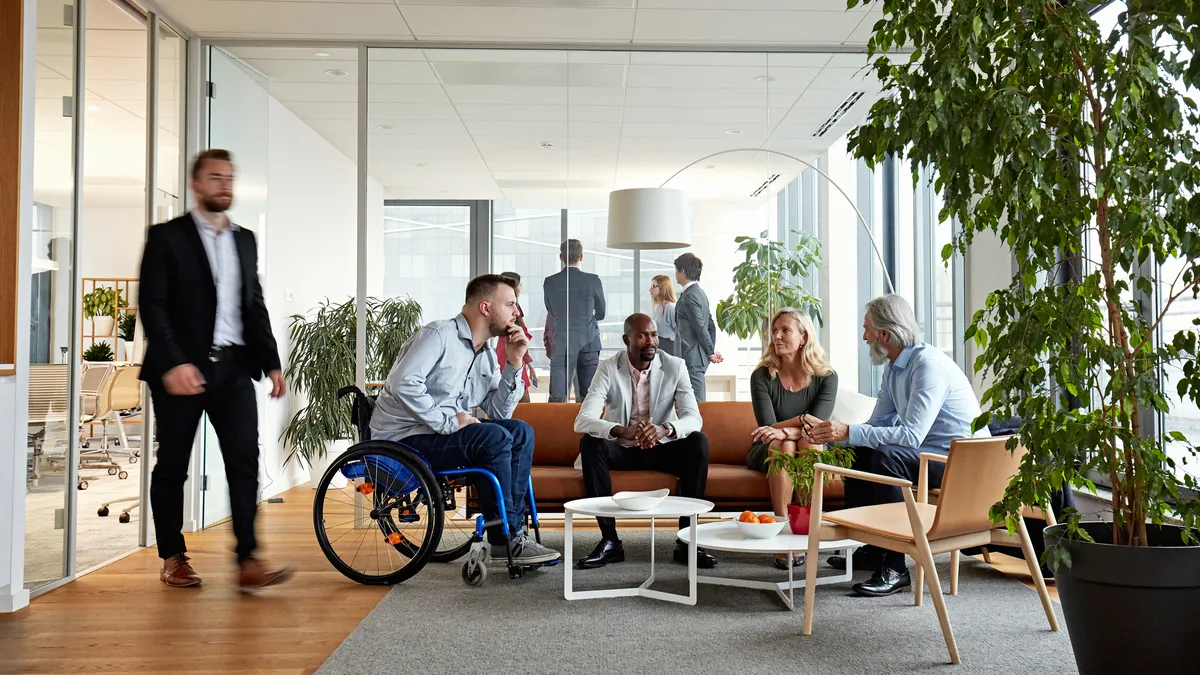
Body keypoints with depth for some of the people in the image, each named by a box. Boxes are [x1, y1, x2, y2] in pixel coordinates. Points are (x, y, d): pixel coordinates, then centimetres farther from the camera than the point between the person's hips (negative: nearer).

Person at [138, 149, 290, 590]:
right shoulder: (166, 237, 0)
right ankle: (173, 559, 20)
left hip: (233, 367, 4)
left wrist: (271, 362, 9)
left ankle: (248, 561, -6)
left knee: (245, 461, -7)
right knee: (172, 467, 7)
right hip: (182, 369, -3)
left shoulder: (245, 240, 15)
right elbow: (152, 306, -8)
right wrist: (173, 363, -20)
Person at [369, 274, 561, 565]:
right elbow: (404, 383, -26)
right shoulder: (439, 335, -13)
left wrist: (514, 363, 0)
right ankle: (504, 539, -18)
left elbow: (499, 412, 8)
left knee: (521, 432, -8)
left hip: (444, 433, 9)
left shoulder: (487, 355, 14)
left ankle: (514, 529, -10)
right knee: (494, 437, -27)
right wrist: (447, 422, -24)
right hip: (403, 438, -9)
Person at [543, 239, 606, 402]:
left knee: (556, 397, 2)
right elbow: (601, 314, 7)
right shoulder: (593, 280, -5)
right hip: (588, 343, -1)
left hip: (561, 344, 1)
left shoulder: (549, 282, -1)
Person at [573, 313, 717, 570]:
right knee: (589, 443, -30)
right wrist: (621, 431, -44)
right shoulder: (609, 369, -12)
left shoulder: (675, 366, -9)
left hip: (661, 448, 1)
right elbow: (582, 421, -24)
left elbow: (694, 418, -18)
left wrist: (665, 429, -42)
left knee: (699, 442, -27)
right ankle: (609, 540, -24)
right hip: (621, 450, 0)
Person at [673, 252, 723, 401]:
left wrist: (711, 353, -8)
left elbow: (701, 327, -18)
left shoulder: (690, 296, -15)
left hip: (692, 358, -10)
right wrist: (712, 351, 16)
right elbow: (711, 325, 18)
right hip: (699, 358, 10)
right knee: (698, 401, 13)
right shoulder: (699, 293, 15)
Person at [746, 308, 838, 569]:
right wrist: (801, 420, -22)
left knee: (809, 443, -33)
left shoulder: (826, 377, -6)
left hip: (807, 457, 1)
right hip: (766, 453, 0)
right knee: (783, 447, -34)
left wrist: (784, 431, -36)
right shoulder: (762, 376, -7)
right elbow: (768, 428, -15)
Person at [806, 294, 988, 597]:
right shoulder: (895, 368, 8)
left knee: (883, 458, -30)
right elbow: (876, 425, 12)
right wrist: (833, 434, -4)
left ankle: (894, 567, -25)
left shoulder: (929, 364, -22)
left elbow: (911, 435, -31)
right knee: (857, 453, 7)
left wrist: (848, 432, -31)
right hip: (928, 455, 10)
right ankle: (869, 548, 12)